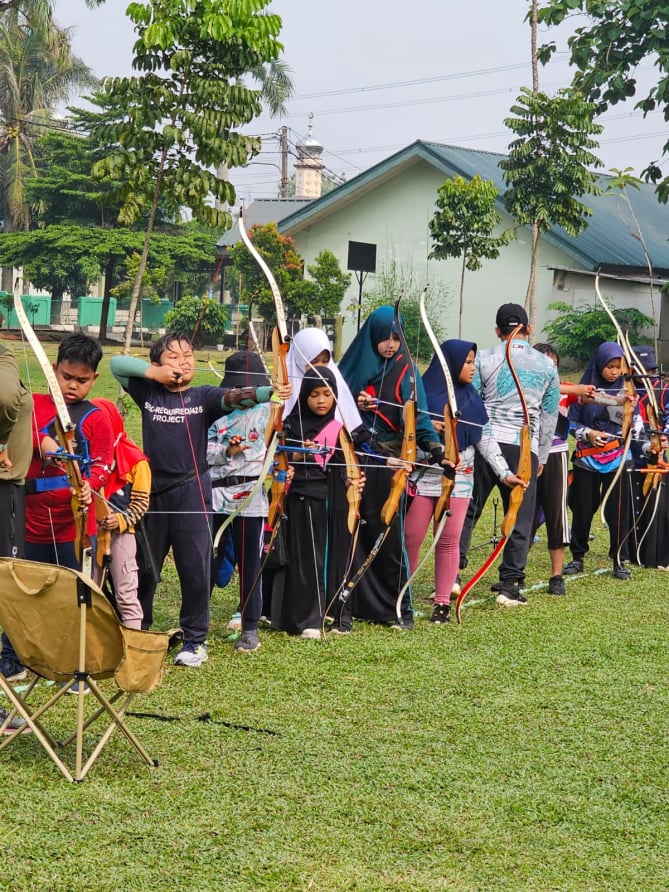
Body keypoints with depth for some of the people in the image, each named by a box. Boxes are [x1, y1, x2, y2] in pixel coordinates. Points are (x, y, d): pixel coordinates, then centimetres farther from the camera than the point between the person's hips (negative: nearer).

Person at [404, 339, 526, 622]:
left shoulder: (471, 398, 9)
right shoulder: (423, 390, -4)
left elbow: (485, 438, 6)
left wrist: (505, 473, -1)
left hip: (458, 478, 3)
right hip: (423, 475, -3)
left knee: (449, 541, 2)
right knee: (410, 538, 0)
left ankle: (443, 602, 8)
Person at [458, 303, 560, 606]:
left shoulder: (484, 359, 2)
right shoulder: (547, 366, 7)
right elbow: (550, 416, 11)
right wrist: (541, 457, 20)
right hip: (525, 448, 0)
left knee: (467, 509, 7)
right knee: (520, 517, 6)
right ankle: (510, 584, 5)